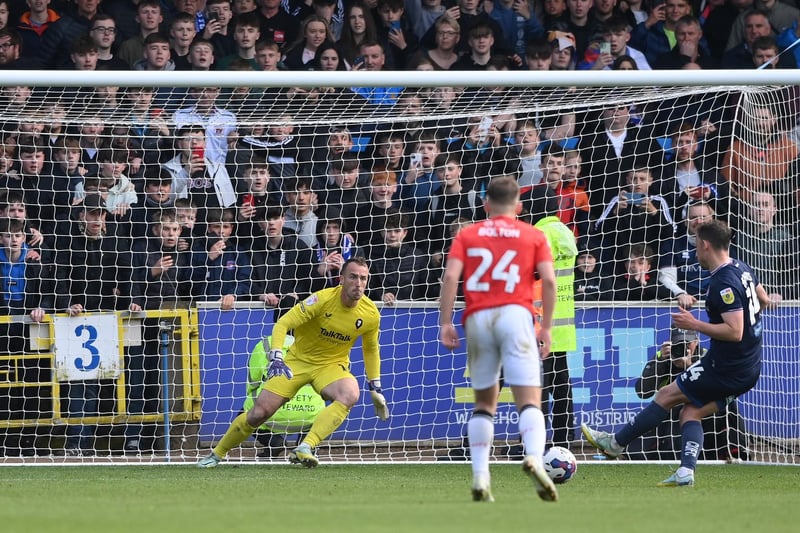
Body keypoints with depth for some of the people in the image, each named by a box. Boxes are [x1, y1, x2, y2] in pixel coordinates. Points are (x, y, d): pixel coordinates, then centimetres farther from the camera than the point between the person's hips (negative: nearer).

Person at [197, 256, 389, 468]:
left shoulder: (371, 314, -10)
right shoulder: (323, 299, -22)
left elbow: (371, 349, 10)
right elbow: (282, 324, -23)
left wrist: (376, 388, 10)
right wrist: (276, 357, -38)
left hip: (332, 365, 2)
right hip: (297, 361, -2)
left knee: (350, 395, -34)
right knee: (260, 412, -9)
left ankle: (305, 448, -39)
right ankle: (216, 455, 15)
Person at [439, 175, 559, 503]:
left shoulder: (467, 235, 15)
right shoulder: (534, 236, 13)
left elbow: (451, 276, 1)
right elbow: (548, 280, 1)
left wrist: (445, 323, 0)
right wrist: (547, 328, 5)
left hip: (478, 317, 2)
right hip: (516, 314, -2)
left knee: (484, 402, 14)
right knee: (529, 400, -9)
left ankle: (480, 476, 2)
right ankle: (534, 457, -36)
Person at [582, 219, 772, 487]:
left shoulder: (724, 283, -22)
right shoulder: (742, 269, 7)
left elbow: (734, 332, -27)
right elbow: (764, 301, 24)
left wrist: (694, 324, -21)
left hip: (726, 369, -9)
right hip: (748, 370, 9)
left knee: (667, 395, 6)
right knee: (691, 412, 12)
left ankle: (615, 443, 17)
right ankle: (686, 472, -4)